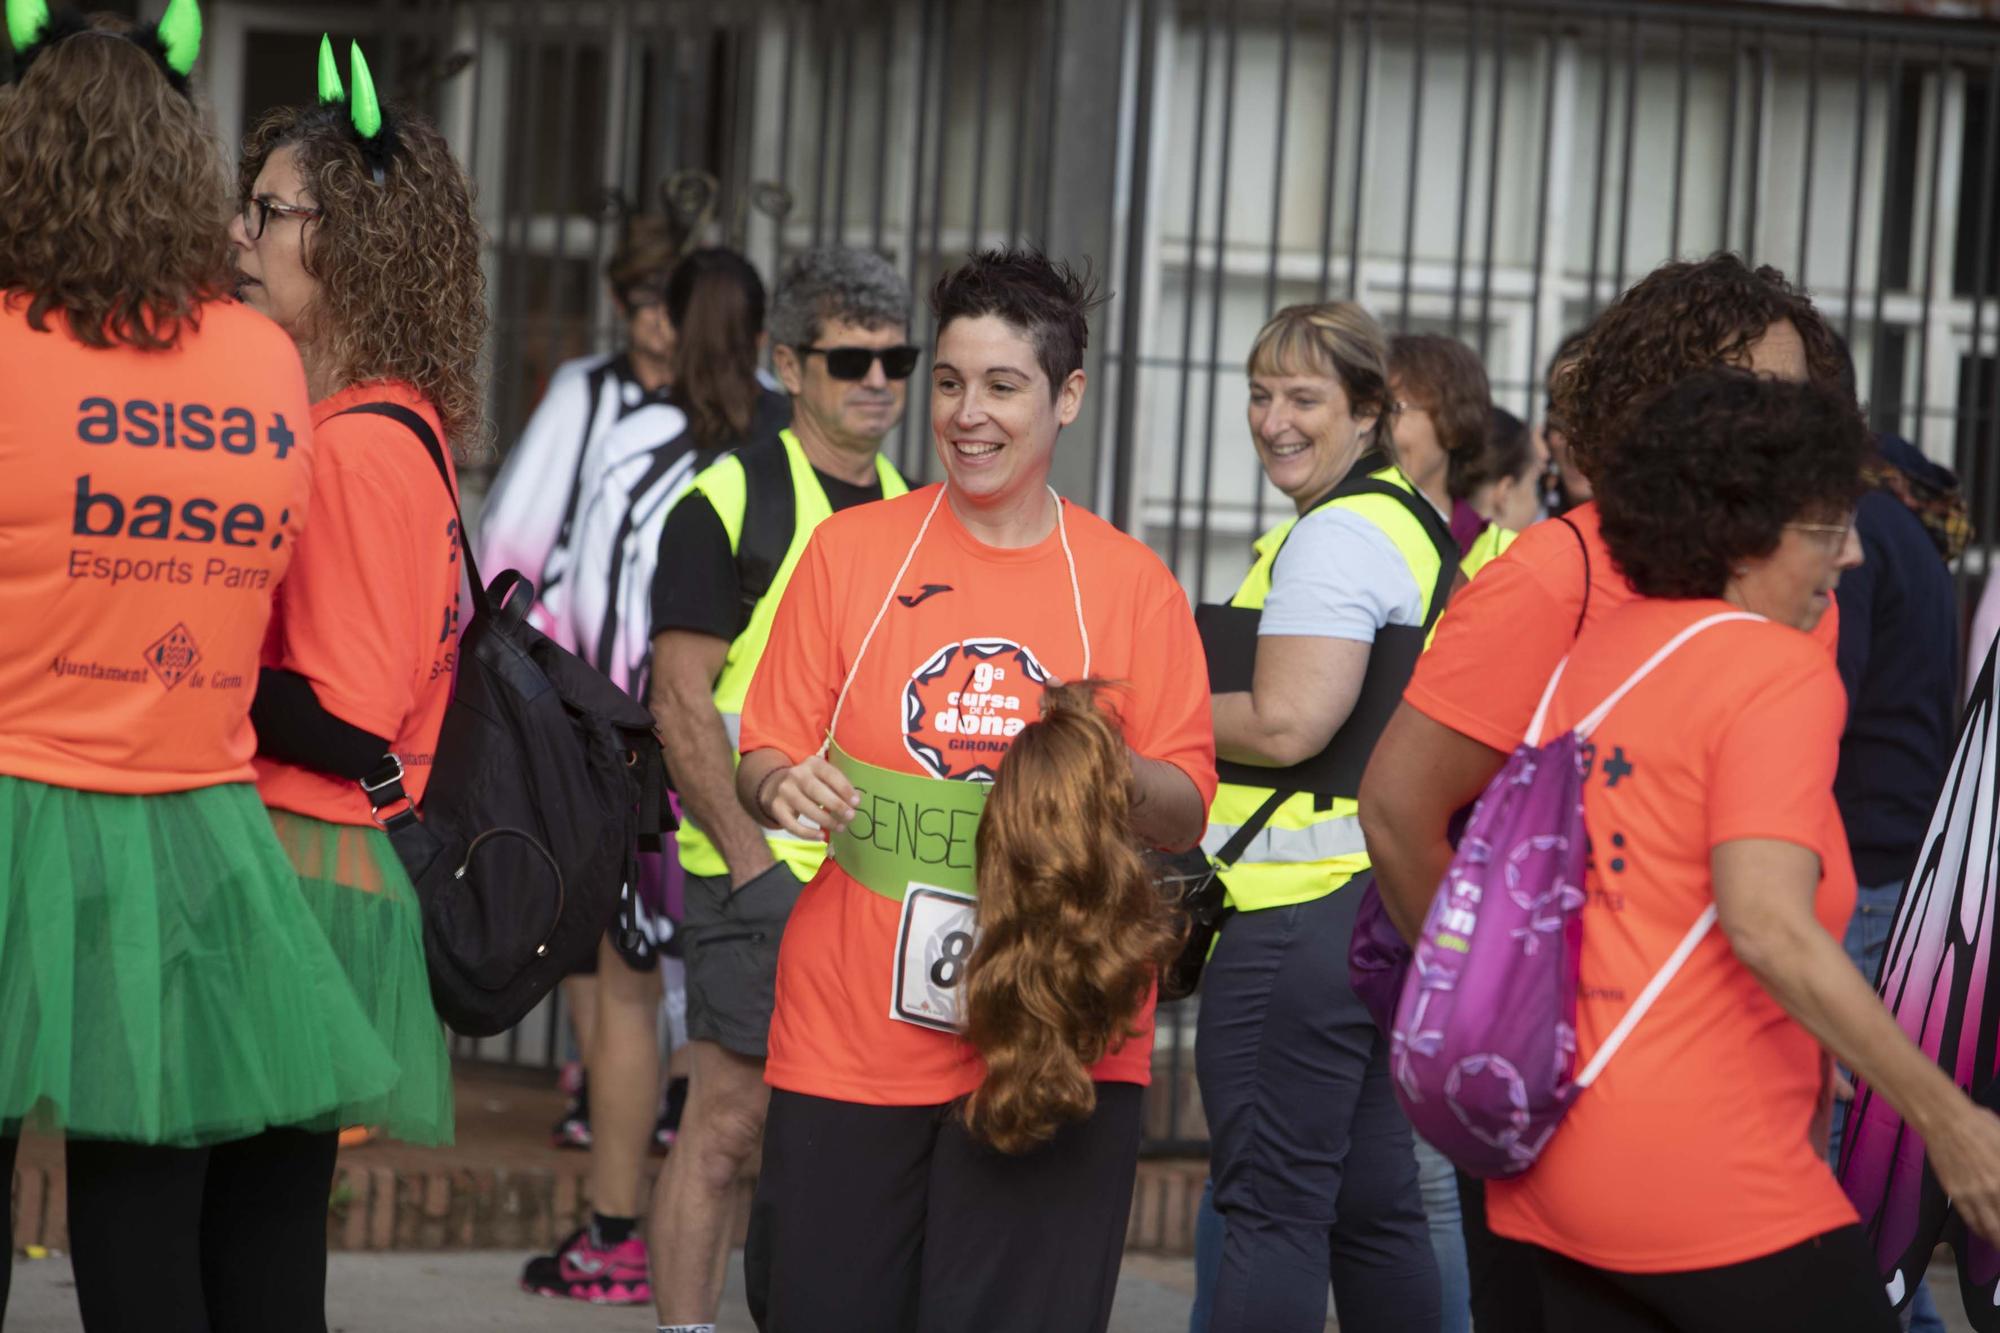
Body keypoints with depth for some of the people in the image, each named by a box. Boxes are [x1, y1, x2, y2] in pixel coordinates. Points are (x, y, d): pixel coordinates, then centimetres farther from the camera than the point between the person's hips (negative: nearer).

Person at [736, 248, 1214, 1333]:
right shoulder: (850, 550, 7)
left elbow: (1185, 815, 5)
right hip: (849, 1034, 1)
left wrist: (1110, 775, -17)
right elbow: (763, 759, 8)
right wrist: (783, 787, -15)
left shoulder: (1130, 583, 6)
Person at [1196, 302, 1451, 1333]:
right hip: (1380, 901, 10)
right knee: (1372, 1208, 13)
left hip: (1300, 909, -10)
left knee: (1271, 1209, -9)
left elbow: (1287, 723, -21)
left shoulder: (1335, 538, -13)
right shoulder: (1412, 522, 19)